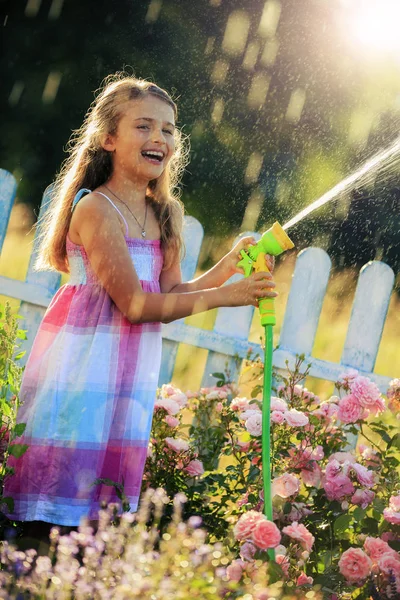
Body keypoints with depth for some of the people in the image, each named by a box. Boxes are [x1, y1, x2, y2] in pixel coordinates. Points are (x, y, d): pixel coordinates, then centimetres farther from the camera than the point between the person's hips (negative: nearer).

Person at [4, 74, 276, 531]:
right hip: (82, 361, -7)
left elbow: (169, 294, 7)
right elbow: (134, 304, -18)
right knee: (67, 468, -4)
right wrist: (223, 296, -18)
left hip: (133, 369, 7)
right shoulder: (96, 208, -16)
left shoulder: (166, 214, 8)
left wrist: (229, 266, -5)